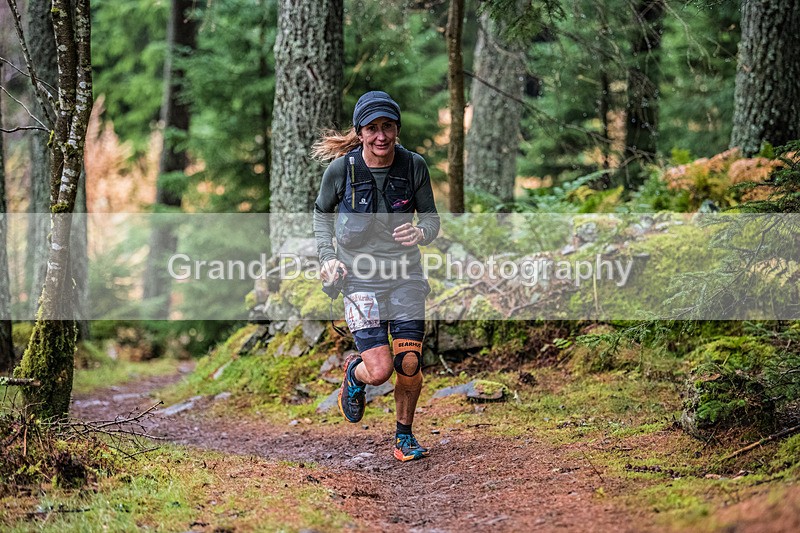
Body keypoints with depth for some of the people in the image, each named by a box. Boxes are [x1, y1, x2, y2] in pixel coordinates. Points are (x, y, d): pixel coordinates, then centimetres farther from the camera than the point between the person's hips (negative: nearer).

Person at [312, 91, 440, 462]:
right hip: (359, 278, -2)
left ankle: (404, 435, 20)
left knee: (410, 365, -6)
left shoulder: (414, 166, -7)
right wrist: (327, 258, -6)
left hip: (405, 275, 2)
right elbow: (322, 214, 7)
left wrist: (420, 233, -21)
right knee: (380, 369, -13)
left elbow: (431, 219, 2)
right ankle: (354, 372, 25)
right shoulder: (341, 169, -11)